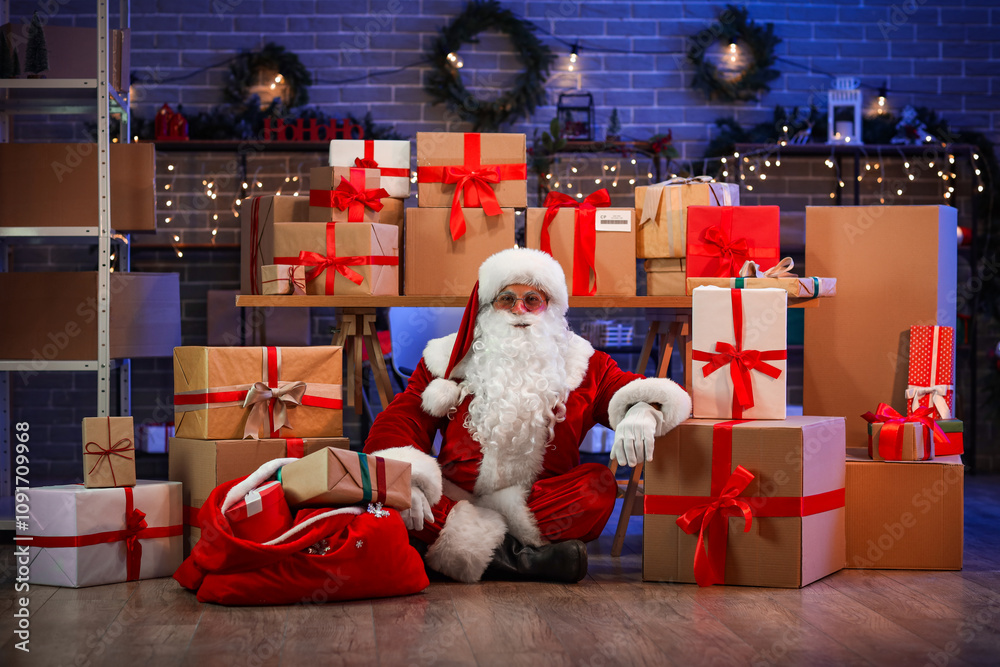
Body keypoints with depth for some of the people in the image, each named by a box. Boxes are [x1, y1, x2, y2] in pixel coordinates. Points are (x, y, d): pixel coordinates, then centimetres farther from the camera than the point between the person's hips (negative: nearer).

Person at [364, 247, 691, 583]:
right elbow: (398, 421, 2)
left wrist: (641, 414, -20)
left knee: (599, 484, -27)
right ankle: (520, 557, -34)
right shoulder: (448, 361, 10)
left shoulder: (581, 365, 12)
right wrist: (403, 477, -20)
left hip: (543, 510, 0)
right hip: (456, 498, 0)